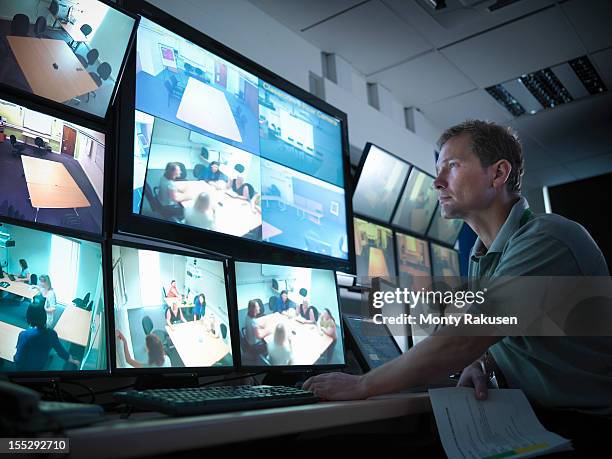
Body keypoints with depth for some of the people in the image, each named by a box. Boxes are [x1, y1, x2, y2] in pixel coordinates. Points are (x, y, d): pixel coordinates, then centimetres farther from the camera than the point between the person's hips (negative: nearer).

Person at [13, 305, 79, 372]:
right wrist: (73, 361, 7)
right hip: (40, 367, 2)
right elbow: (61, 351, -9)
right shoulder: (51, 334, -22)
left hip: (25, 368, -2)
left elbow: (19, 359, -24)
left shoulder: (24, 335, -32)